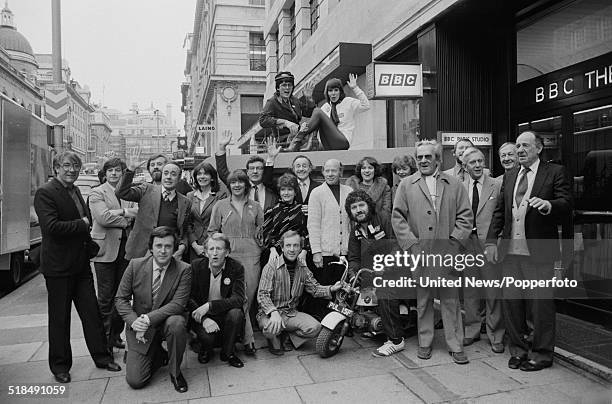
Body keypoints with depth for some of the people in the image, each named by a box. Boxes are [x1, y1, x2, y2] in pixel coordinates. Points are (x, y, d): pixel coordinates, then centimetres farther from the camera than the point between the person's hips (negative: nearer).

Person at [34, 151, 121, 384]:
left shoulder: (76, 192, 13)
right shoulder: (45, 193, -12)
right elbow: (52, 226, -24)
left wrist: (90, 247, 6)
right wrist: (81, 224, -13)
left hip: (81, 264, 7)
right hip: (58, 266, -7)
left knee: (92, 312, 11)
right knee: (59, 318, 8)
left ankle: (102, 356, 23)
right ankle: (60, 366, 24)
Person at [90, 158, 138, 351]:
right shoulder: (97, 193, 0)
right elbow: (103, 217, -15)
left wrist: (120, 212, -13)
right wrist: (126, 219, -6)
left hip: (125, 248, 4)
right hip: (106, 249, -4)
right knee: (106, 296, 0)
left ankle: (115, 335, 21)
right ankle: (103, 337, 12)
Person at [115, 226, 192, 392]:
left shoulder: (184, 269, -13)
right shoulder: (135, 265, -7)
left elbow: (178, 304, -19)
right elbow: (120, 298, -3)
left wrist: (149, 318, -30)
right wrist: (133, 321, -20)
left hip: (166, 321, -1)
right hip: (140, 328, 2)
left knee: (176, 323, -37)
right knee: (135, 381, -8)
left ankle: (175, 372, -10)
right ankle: (159, 355, 27)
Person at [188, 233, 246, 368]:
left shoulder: (236, 268, -10)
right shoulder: (196, 266, -7)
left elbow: (238, 299, -19)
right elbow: (189, 298, -10)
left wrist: (209, 305, -31)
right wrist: (204, 319, -27)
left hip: (225, 313, 1)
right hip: (201, 315, 0)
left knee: (236, 313, -31)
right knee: (207, 335, -30)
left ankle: (227, 352, -3)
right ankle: (205, 350, 11)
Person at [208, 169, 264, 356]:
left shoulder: (255, 207, 12)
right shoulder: (220, 206, 8)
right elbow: (212, 231, 9)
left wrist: (263, 248, 2)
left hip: (251, 255, 2)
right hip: (228, 255, -2)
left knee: (248, 297, 2)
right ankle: (248, 339, 3)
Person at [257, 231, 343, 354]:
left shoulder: (303, 269, 6)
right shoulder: (272, 266, -14)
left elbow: (314, 288, 8)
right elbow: (262, 295, -20)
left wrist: (331, 289, -12)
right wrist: (274, 312, -38)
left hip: (291, 313, 5)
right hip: (270, 313, -5)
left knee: (315, 327, -15)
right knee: (272, 328, -37)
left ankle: (285, 336, 10)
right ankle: (274, 342, 3)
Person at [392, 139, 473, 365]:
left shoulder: (454, 185, 9)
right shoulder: (406, 186, 6)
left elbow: (465, 216, 7)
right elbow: (397, 217, 1)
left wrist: (453, 240, -5)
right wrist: (412, 244, -7)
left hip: (447, 254, 0)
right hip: (419, 254, 0)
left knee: (450, 300, 6)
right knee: (422, 300, 9)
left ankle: (455, 345, 17)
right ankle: (424, 343, 23)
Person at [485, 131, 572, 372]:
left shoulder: (555, 173, 0)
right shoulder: (509, 176, 14)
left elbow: (566, 206, -9)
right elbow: (499, 211, 12)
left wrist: (548, 205, -31)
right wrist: (491, 241, 3)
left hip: (539, 252, -5)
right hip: (511, 251, 5)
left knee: (541, 304, 5)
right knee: (511, 302, 11)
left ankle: (541, 354, 22)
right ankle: (518, 350, 28)